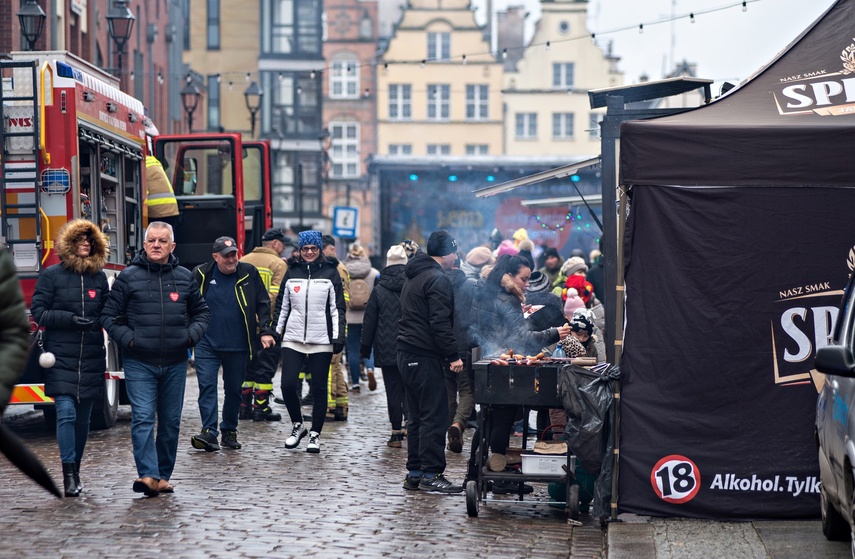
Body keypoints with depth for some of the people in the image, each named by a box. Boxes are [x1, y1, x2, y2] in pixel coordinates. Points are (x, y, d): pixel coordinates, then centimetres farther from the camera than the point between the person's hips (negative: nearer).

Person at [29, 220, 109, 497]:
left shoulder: (99, 276, 11)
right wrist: (70, 319, -15)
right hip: (62, 358, -4)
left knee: (83, 417, 9)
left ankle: (75, 468, 21)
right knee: (66, 413, -14)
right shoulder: (52, 275, 1)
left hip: (91, 359, 4)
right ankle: (69, 472, -12)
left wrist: (99, 321, -6)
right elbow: (38, 311, -3)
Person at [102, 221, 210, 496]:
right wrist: (128, 338, -10)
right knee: (143, 419, -14)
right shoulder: (128, 277, 0)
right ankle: (148, 475, -22)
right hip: (139, 363, -3)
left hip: (175, 363, 3)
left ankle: (163, 476, 19)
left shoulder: (185, 277, 8)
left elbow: (202, 312, 19)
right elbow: (109, 316, 4)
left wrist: (192, 334, 1)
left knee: (170, 422, 9)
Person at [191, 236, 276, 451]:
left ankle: (229, 431, 23)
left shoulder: (249, 274, 0)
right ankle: (209, 432, -16)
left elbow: (263, 304, 5)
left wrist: (266, 331, -4)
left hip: (237, 345, 1)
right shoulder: (201, 274, 0)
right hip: (206, 344, -1)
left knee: (234, 390, 10)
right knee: (207, 386, -12)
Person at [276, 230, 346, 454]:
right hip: (293, 339, 2)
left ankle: (315, 435, 11)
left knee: (319, 389, 2)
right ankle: (297, 425, 15)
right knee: (287, 385, -7)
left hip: (321, 340, -2)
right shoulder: (292, 272, 9)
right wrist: (276, 332, 13)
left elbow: (337, 308, 2)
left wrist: (338, 337, -5)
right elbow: (283, 305, 16)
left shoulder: (330, 273, 3)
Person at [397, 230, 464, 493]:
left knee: (417, 416, 13)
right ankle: (431, 474, -9)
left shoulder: (413, 277, 19)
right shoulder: (437, 280, -12)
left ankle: (415, 472, 14)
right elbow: (440, 323, -19)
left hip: (407, 353, 10)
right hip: (425, 356, -10)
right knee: (435, 415, -8)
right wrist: (453, 355, -18)